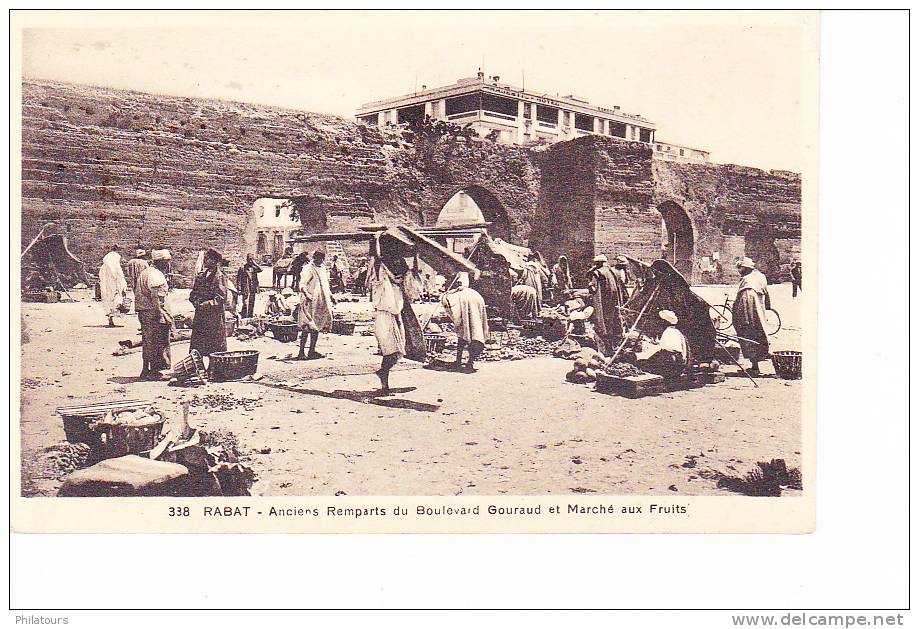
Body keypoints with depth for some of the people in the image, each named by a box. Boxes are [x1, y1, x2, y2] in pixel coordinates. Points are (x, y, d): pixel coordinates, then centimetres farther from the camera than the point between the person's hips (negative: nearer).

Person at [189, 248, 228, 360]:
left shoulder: (219, 276, -8)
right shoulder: (200, 276, 13)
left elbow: (221, 298, -14)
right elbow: (193, 293, 19)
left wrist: (206, 305, -18)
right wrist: (195, 302, -1)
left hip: (214, 316, -7)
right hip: (200, 316, 7)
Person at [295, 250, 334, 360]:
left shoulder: (322, 269, 16)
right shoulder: (308, 269, -10)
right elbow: (302, 285, -20)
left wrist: (330, 294, 24)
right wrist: (307, 294, -36)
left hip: (320, 302, 8)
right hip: (310, 302, -8)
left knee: (316, 327, 11)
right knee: (307, 328, -11)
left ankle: (312, 351, 18)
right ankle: (301, 352, -10)